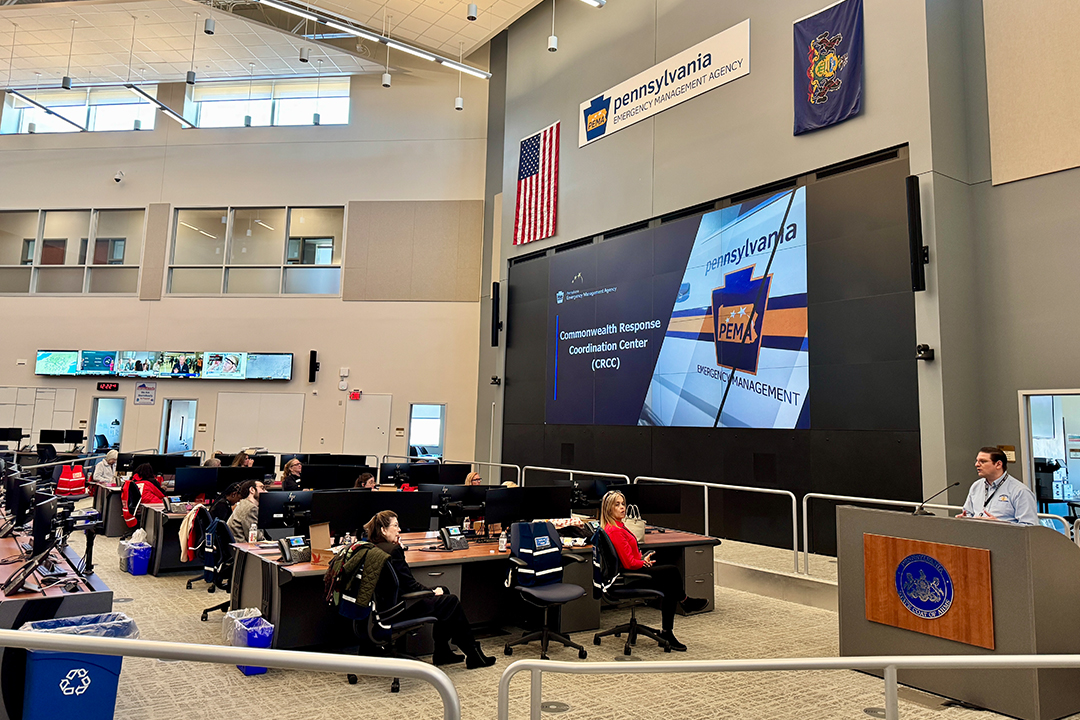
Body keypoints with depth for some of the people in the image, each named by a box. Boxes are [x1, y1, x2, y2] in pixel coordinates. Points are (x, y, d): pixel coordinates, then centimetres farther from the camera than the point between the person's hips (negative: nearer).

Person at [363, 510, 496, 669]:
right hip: (399, 611, -10)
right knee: (451, 602, 2)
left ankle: (442, 653, 25)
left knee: (444, 593, 21)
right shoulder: (392, 550, -22)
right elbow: (409, 585, -19)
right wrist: (432, 591, -4)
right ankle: (474, 656, 12)